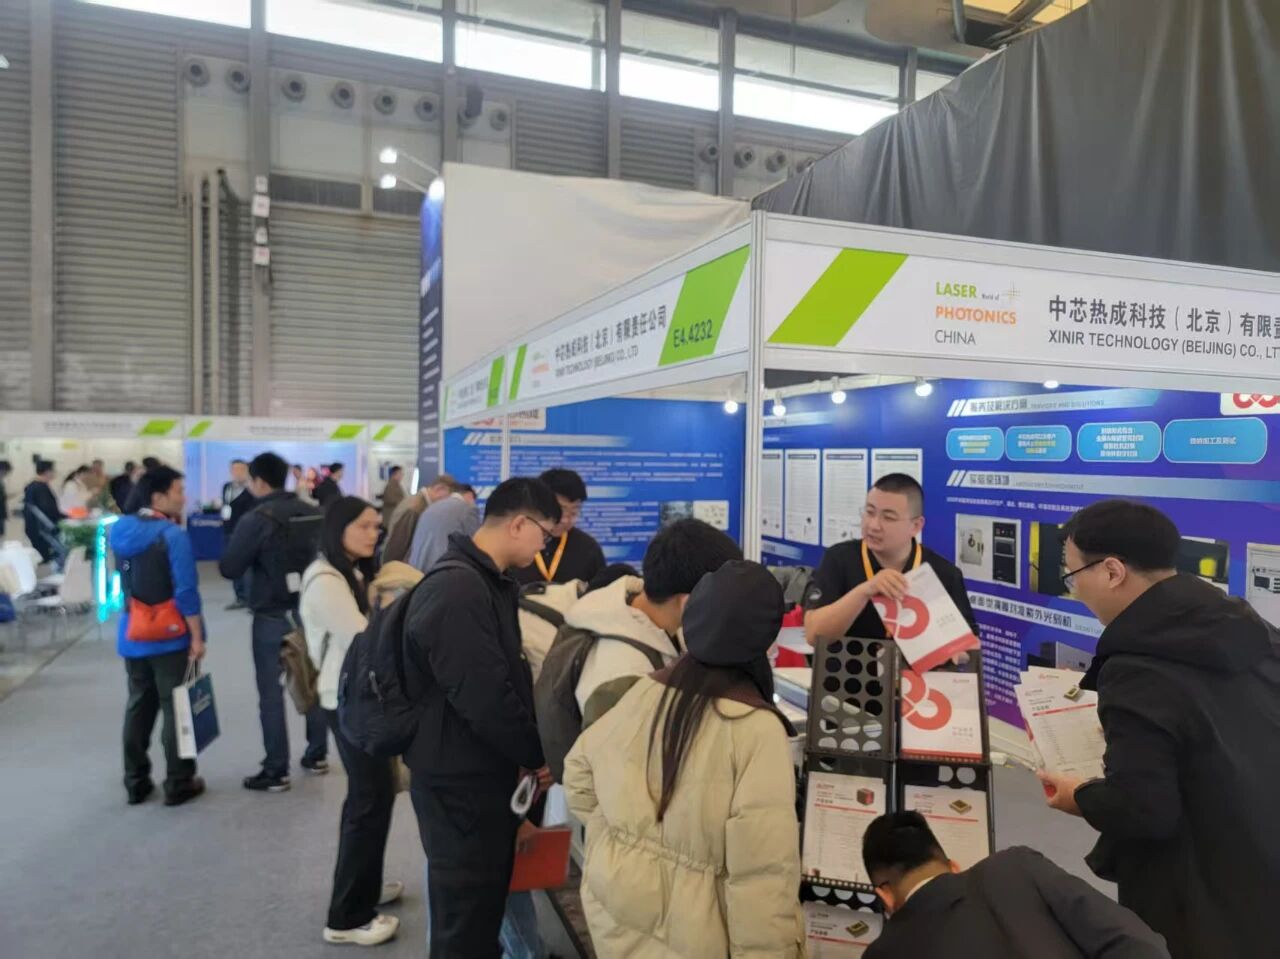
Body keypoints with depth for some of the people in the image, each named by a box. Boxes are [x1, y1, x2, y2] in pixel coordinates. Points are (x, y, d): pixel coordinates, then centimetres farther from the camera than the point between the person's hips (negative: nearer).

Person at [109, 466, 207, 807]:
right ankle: (178, 784, 11)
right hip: (171, 637, -6)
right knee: (176, 709, 4)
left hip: (132, 635, 6)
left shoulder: (121, 531, 3)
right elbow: (186, 592, -21)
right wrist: (197, 637, -13)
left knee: (138, 707, 16)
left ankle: (135, 782, 24)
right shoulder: (173, 535, -18)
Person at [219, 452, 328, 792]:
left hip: (273, 615, -6)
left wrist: (254, 558, 5)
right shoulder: (314, 514, 2)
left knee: (272, 692, 2)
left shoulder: (258, 519, -16)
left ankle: (276, 771, 6)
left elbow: (229, 569, -13)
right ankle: (317, 755, 25)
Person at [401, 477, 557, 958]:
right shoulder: (456, 590, -25)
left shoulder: (490, 582, 8)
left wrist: (527, 752, 6)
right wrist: (536, 755, -13)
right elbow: (485, 698, -27)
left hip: (488, 772, 9)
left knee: (488, 899, 23)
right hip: (459, 781, -9)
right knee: (465, 913, 8)